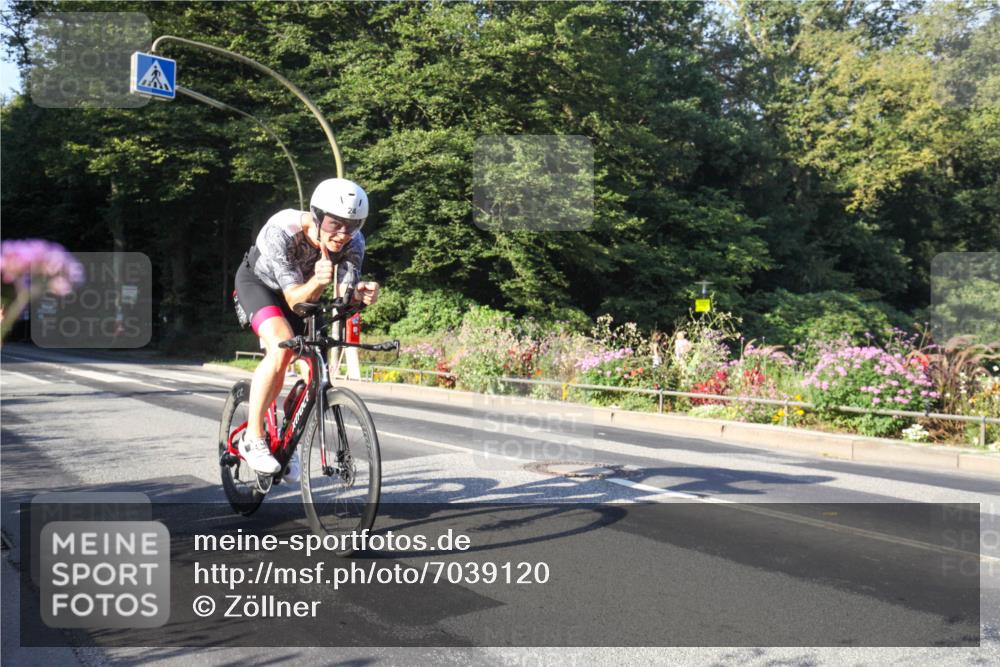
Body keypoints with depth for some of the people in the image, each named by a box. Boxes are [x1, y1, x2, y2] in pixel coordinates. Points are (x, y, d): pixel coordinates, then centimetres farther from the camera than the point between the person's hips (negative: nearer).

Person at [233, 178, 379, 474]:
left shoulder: (353, 243, -27)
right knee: (282, 347, -30)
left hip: (301, 290, 5)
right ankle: (252, 438, -18)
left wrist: (361, 294, -52)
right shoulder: (282, 231, -38)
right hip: (258, 282, -5)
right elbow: (294, 298, -38)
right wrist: (316, 282, -59)